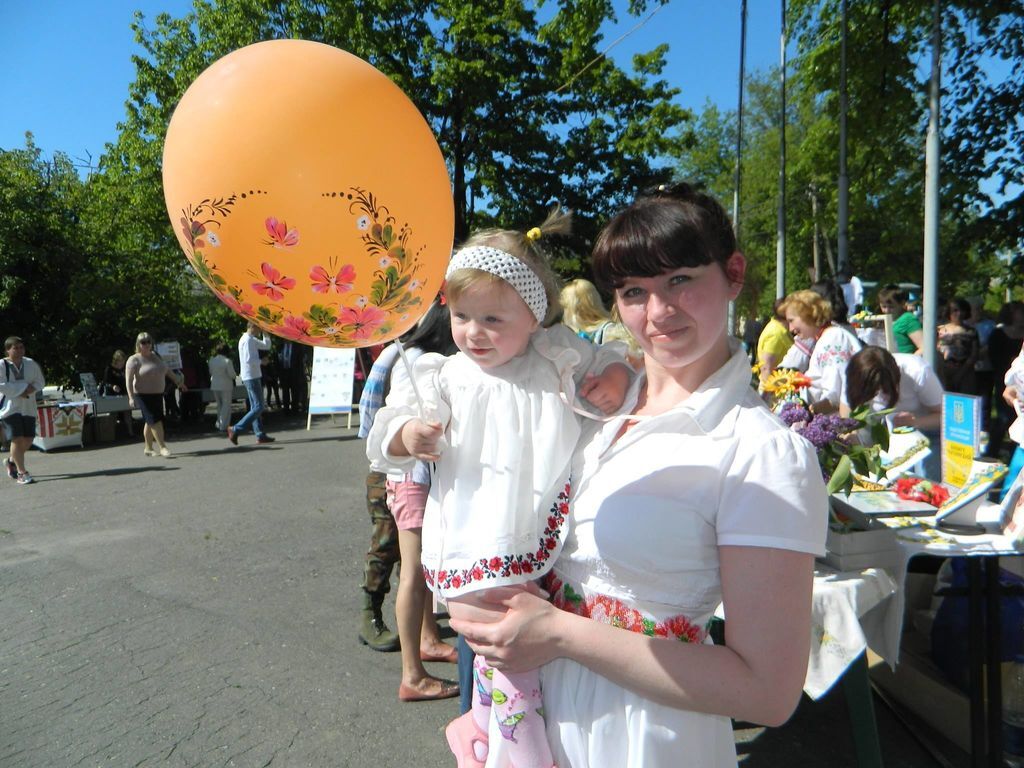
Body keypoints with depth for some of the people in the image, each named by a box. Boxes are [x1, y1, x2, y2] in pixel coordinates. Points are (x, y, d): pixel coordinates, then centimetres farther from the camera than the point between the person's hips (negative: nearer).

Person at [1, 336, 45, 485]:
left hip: (27, 407, 5)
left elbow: (40, 382, 10)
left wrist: (31, 388, -11)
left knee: (28, 439, 6)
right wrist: (23, 387, -18)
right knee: (17, 439, -9)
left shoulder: (31, 364, 6)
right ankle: (22, 472, -1)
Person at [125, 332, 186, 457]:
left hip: (157, 394, 6)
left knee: (150, 422, 11)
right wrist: (131, 397, -23)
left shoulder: (156, 356, 10)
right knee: (155, 420, -12)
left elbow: (167, 370, 22)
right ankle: (162, 447, -9)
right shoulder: (134, 360, -9)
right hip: (143, 395, -6)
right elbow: (128, 380, -15)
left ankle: (148, 448, 19)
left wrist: (178, 381, 28)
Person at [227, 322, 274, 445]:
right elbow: (249, 360, -23)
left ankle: (260, 435, 12)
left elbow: (266, 346, 24)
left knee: (255, 407, 9)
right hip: (251, 377, -10)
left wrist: (265, 333, 14)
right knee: (259, 407, -10)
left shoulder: (252, 340, 15)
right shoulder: (247, 340, -14)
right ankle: (236, 429, -10)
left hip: (253, 376, 10)